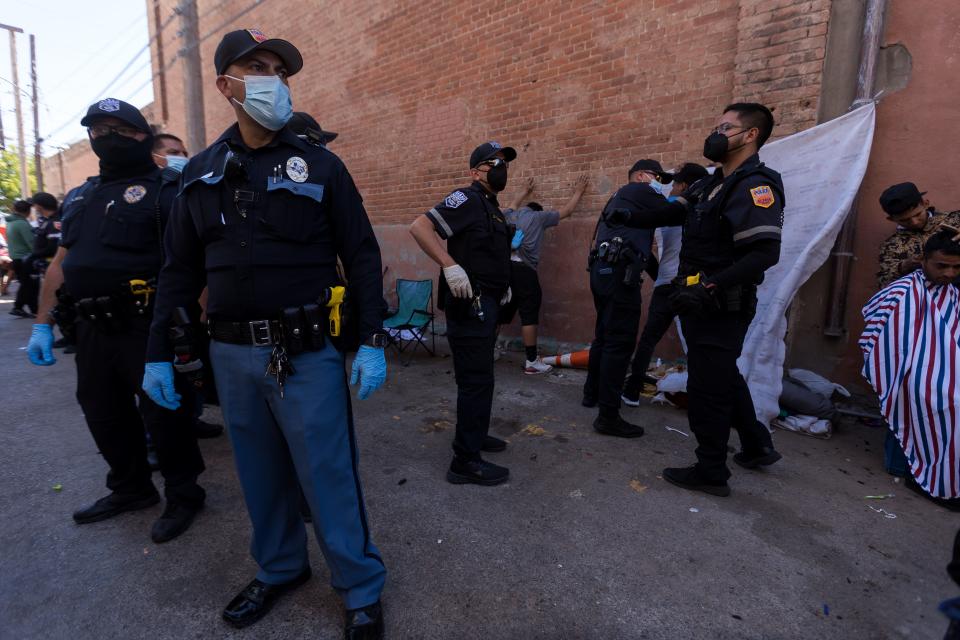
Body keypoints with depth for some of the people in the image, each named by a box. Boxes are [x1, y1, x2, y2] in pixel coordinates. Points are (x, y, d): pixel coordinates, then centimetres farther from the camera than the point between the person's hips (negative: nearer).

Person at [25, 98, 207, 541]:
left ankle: (184, 496, 19)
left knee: (161, 412, 1)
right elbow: (60, 264, 19)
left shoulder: (163, 192, -6)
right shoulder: (80, 197, 18)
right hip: (92, 327, 8)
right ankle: (131, 489, 37)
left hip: (145, 326, -8)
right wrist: (42, 325, 16)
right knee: (103, 412, 17)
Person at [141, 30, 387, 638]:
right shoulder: (201, 174, 10)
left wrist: (372, 340, -10)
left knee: (328, 474, 2)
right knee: (261, 474, 16)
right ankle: (280, 568, 39)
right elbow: (180, 270, 13)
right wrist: (158, 352, 11)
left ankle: (361, 589, 21)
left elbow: (362, 256, -3)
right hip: (232, 354, 4)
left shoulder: (319, 165, 0)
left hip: (307, 352, -4)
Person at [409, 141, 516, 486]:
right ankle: (466, 461, 4)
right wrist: (450, 266, -30)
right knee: (476, 379, -6)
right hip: (469, 305, -10)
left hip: (485, 303, 10)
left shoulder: (492, 207, 18)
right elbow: (419, 227, -23)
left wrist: (502, 283, 19)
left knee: (480, 375, 20)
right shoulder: (468, 199, -12)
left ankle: (474, 434, 38)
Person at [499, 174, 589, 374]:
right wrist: (578, 192, 40)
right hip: (522, 269, -6)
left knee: (500, 312, 15)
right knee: (529, 315, 0)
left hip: (502, 266, 6)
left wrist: (525, 191, 64)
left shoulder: (509, 215, 23)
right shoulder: (539, 216, 11)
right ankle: (532, 362, 3)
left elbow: (513, 205, 49)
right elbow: (566, 211, 23)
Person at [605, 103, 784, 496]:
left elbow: (765, 253, -27)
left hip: (722, 309, -9)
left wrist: (711, 286, -33)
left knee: (707, 388, 0)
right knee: (724, 377, 22)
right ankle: (757, 446, 40)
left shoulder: (755, 186, -17)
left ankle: (711, 473, 17)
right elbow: (675, 212, 22)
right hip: (703, 305, 10)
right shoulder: (714, 184, 12)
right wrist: (630, 219, 17)